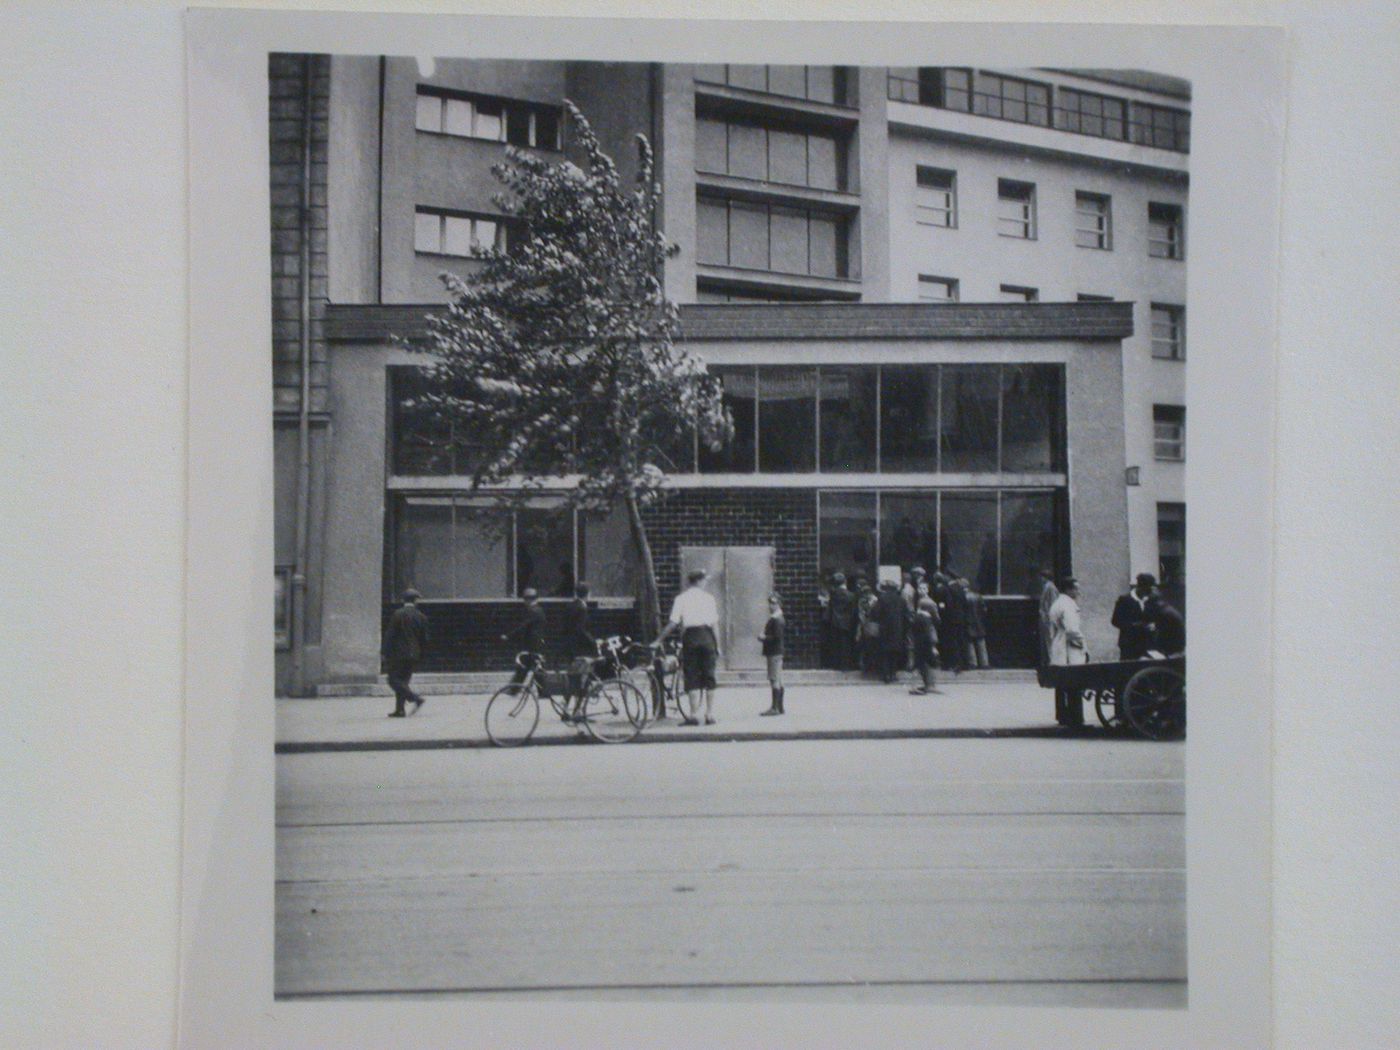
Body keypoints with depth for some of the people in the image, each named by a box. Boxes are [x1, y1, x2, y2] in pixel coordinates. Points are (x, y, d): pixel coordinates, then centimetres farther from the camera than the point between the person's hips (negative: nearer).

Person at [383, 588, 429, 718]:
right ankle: (400, 709, 7)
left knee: (394, 680, -1)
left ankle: (415, 698, -16)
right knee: (403, 681, 11)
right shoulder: (421, 617, 5)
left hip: (398, 653, -5)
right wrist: (420, 655, 17)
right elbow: (424, 639, 9)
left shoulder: (398, 614, -7)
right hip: (413, 655, 5)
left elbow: (390, 635, -9)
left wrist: (386, 654, -4)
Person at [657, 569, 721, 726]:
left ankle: (693, 715, -5)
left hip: (690, 636, -1)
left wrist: (659, 640, 3)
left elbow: (673, 623, -4)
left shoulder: (681, 598, 3)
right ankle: (710, 714, 7)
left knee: (692, 677, 1)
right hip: (707, 636, 1)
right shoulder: (708, 597, 6)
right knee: (709, 676, 7)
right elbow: (715, 624, 3)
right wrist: (718, 645, 8)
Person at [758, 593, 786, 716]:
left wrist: (764, 638, -12)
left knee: (774, 680, -9)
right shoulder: (776, 618, 16)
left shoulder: (776, 620, -15)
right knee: (778, 681, 12)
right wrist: (764, 637, 11)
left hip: (774, 653, -11)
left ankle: (775, 707, -9)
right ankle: (779, 707, 18)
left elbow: (777, 637, -22)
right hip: (776, 652, 11)